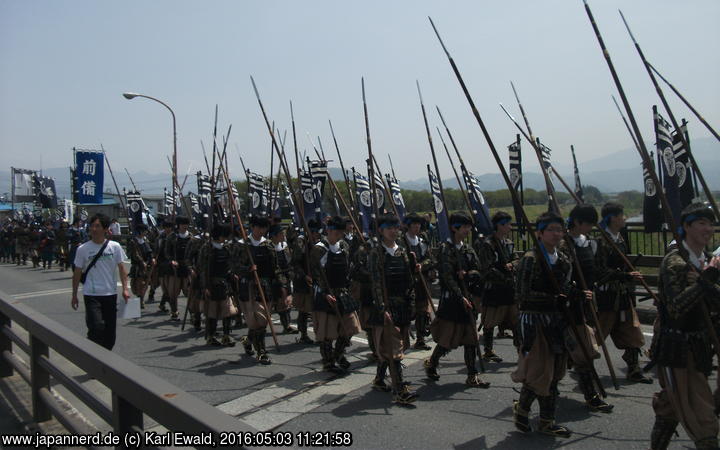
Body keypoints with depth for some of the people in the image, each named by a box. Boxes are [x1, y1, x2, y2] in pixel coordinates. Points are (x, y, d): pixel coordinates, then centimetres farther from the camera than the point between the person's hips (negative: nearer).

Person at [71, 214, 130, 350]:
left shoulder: (115, 246, 1)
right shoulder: (83, 249, -2)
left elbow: (121, 268, 3)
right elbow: (77, 273, 5)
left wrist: (125, 288, -6)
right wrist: (74, 295, 8)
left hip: (111, 294, 2)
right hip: (91, 295, -2)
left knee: (110, 330, 9)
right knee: (96, 328, -15)